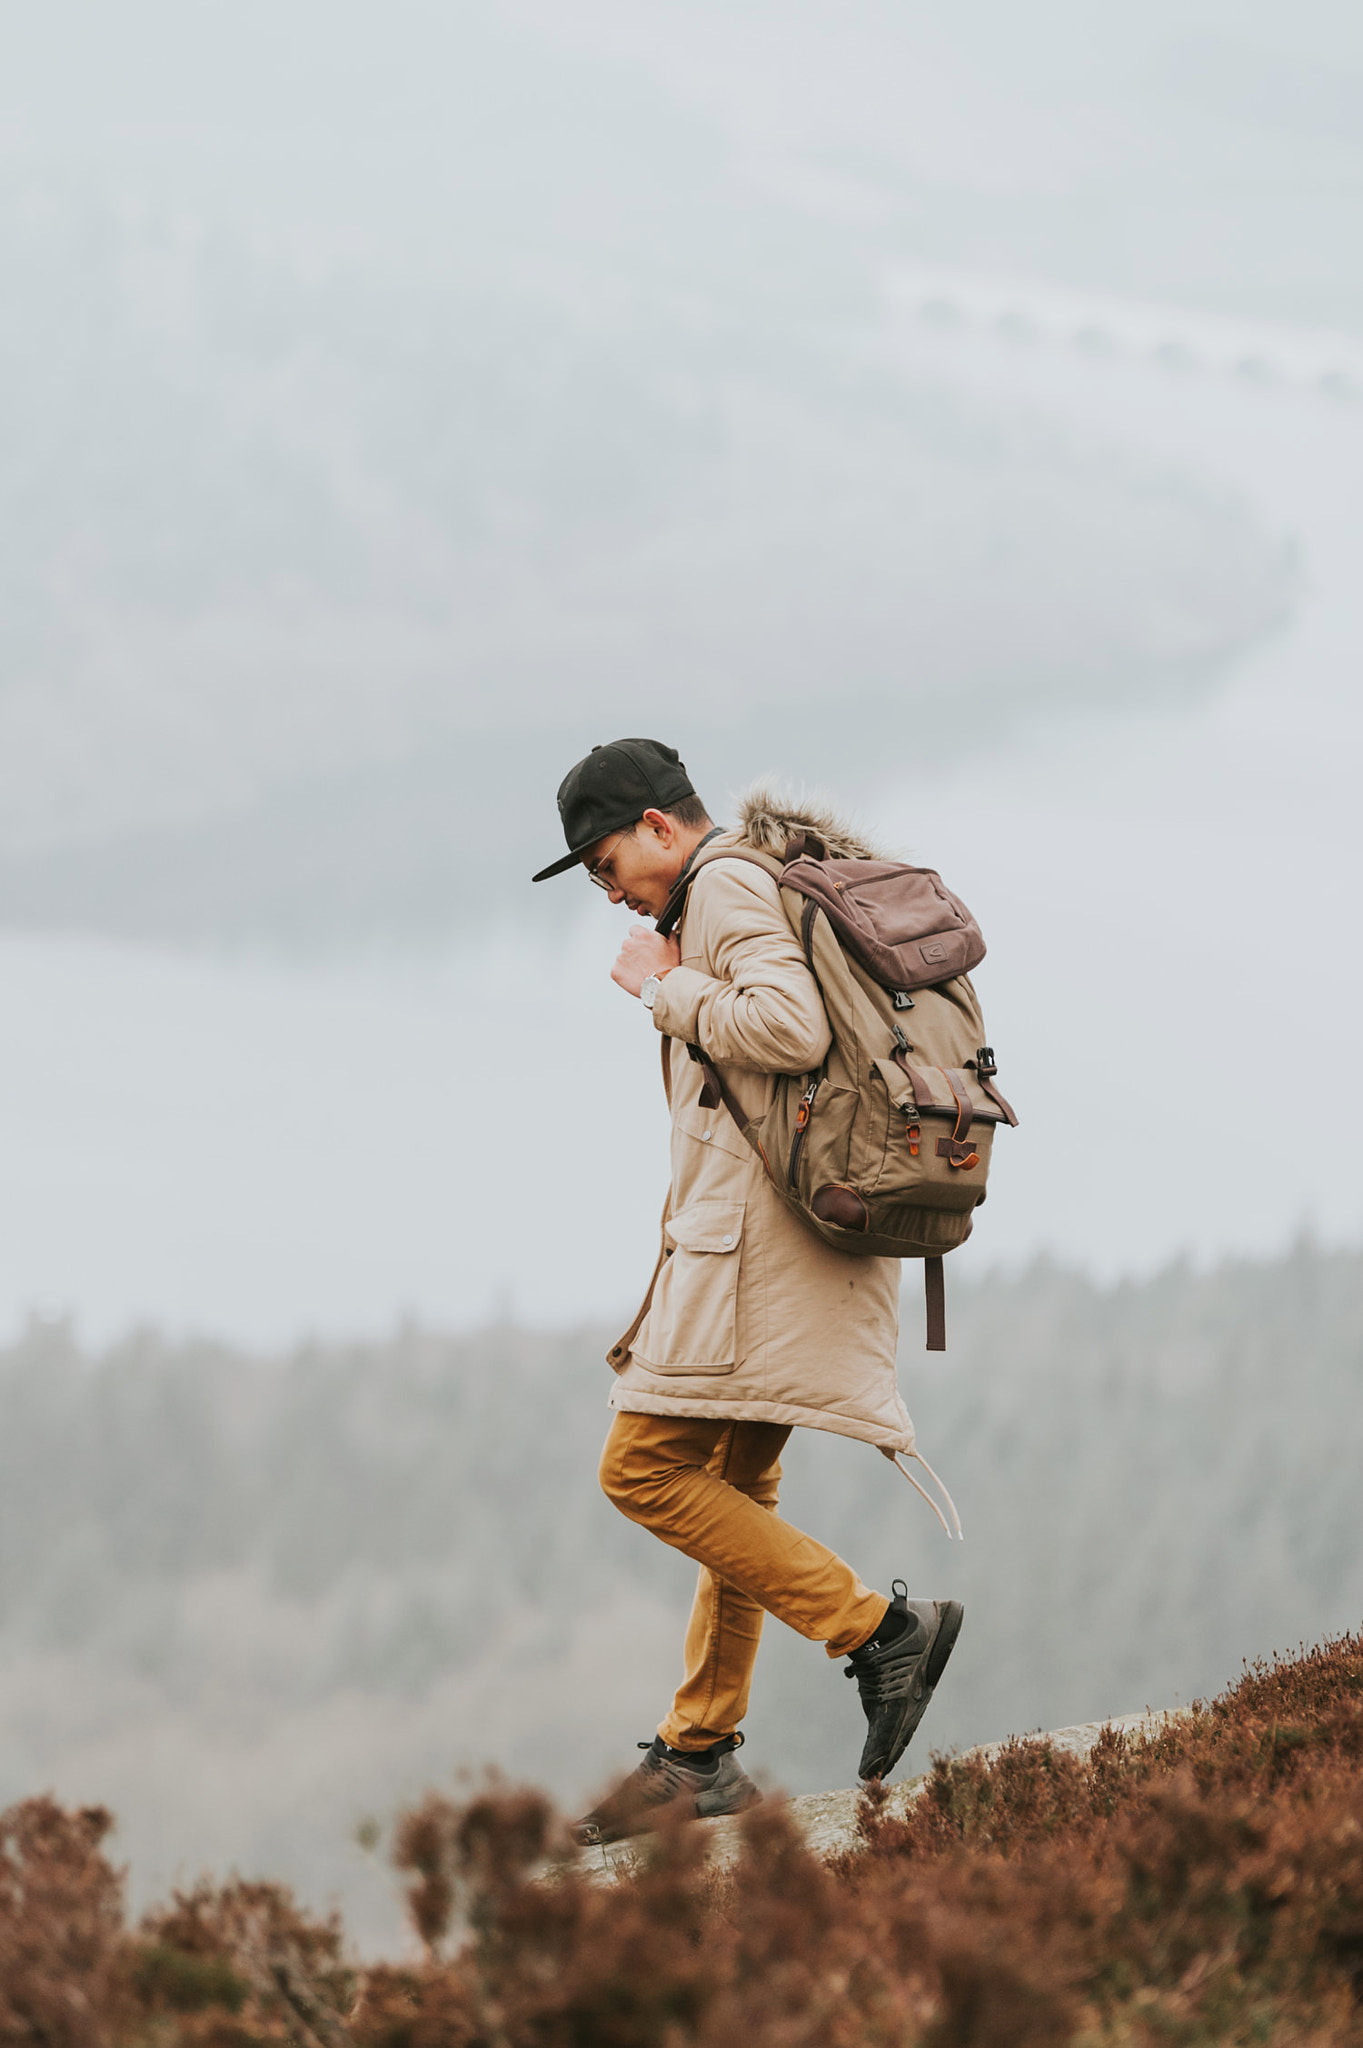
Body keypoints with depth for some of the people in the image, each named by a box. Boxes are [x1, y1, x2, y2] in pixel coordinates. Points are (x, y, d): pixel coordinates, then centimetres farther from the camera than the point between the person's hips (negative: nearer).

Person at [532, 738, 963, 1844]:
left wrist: (667, 987, -12)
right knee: (734, 1488, 14)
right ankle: (701, 1750, 18)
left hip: (755, 1232, -11)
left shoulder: (729, 887, -9)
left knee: (646, 1469, -11)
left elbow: (792, 1029, -24)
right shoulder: (780, 884, 22)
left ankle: (877, 1627, -15)